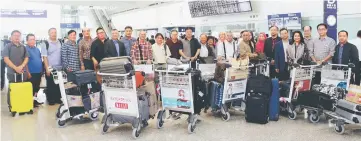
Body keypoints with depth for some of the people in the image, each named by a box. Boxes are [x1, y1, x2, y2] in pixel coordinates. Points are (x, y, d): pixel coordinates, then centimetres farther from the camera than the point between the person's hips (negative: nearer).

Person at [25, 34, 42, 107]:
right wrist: (28, 73, -18)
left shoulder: (37, 49, 12)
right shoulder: (26, 49, -10)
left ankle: (35, 101, 28)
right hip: (31, 73, -7)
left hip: (39, 72, 7)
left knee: (37, 88, 16)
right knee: (31, 89, 0)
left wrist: (41, 70, 16)